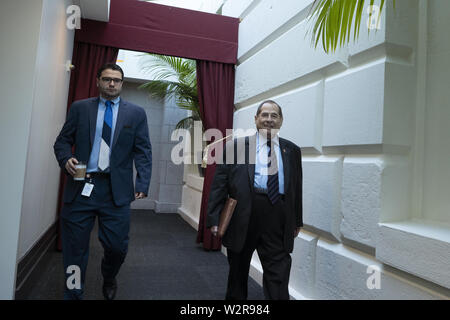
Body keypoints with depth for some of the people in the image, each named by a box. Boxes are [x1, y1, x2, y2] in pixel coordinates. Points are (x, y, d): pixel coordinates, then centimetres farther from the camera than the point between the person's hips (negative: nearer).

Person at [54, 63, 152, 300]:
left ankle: (109, 280, 36)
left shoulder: (136, 113, 7)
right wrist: (66, 158, -10)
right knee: (75, 247, 7)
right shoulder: (79, 108, 11)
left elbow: (143, 152, 2)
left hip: (116, 190, -1)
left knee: (117, 246, 3)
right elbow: (62, 140, 12)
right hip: (80, 186, 1)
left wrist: (143, 185, -8)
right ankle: (73, 294, 29)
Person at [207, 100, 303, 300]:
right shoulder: (235, 146, 3)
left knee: (279, 275, 1)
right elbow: (219, 184, -1)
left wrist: (297, 221, 14)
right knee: (238, 270, 16)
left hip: (278, 223, 1)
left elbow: (296, 188, 14)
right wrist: (214, 218, -7)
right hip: (242, 217, -1)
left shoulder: (292, 150, 11)